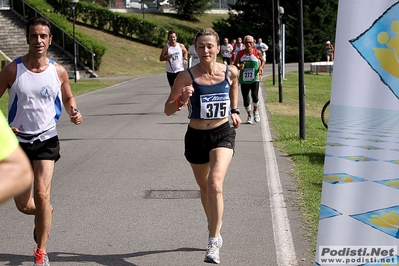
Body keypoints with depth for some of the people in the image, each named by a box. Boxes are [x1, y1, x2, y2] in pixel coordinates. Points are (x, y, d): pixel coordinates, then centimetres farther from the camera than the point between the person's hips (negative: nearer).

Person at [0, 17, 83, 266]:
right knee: (24, 206, 6)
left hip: (46, 140, 0)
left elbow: (68, 97, 14)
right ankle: (45, 213, 44)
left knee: (41, 195, -14)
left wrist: (74, 112, -7)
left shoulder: (58, 71, -4)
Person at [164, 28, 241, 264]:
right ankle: (215, 228, 45)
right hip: (196, 137, 1)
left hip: (223, 134, -1)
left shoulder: (230, 72, -7)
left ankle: (214, 242, -16)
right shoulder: (187, 77, -13)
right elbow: (168, 110, -9)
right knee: (205, 188, 18)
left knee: (215, 184, -23)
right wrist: (182, 100, -28)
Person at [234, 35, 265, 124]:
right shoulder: (240, 53, -2)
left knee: (254, 96, -18)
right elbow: (235, 64, 6)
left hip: (255, 79, -2)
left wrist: (261, 67, -3)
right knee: (246, 99, 3)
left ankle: (256, 111, 12)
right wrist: (239, 67, -17)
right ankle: (249, 115, 24)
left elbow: (262, 60, 16)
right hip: (244, 80, 2)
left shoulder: (257, 53, -2)